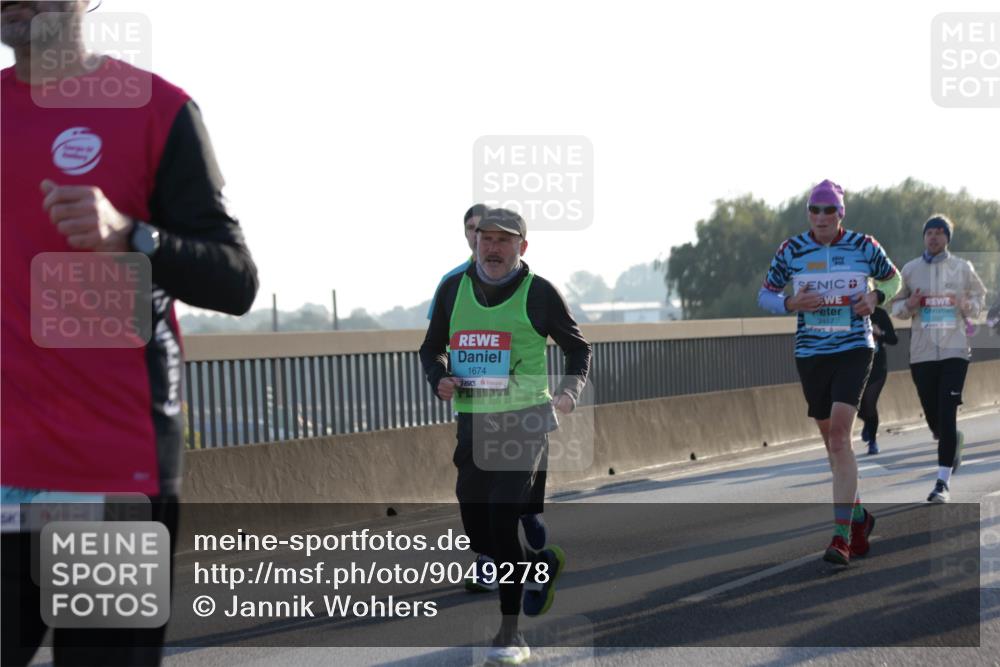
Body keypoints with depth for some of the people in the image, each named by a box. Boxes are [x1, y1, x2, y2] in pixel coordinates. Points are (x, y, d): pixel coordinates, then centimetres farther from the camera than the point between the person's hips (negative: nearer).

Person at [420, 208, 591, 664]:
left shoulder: (539, 293, -1)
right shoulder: (453, 289, 8)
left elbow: (578, 348, 10)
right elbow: (432, 348, 19)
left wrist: (570, 391, -8)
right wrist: (439, 379, -3)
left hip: (523, 422, -5)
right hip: (473, 422, 5)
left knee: (502, 522, -15)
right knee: (478, 533, 8)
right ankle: (542, 564, 39)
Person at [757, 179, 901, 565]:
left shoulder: (863, 246, -2)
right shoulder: (791, 251, 0)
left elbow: (893, 279, 15)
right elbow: (765, 295, 7)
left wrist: (876, 297, -6)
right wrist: (791, 304, -14)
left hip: (854, 349, -3)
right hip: (810, 354, 3)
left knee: (839, 436, -17)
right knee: (832, 440, 11)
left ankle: (842, 535, -19)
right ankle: (859, 517, 33)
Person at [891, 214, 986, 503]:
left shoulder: (962, 268, 4)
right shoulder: (910, 270, 7)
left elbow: (979, 296, 14)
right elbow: (896, 306, 14)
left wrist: (966, 305, -8)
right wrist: (909, 305, -9)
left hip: (955, 350, -2)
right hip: (922, 352, 2)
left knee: (947, 415, -12)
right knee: (932, 416, 7)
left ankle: (943, 482, -10)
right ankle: (954, 440, 44)